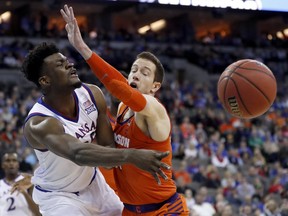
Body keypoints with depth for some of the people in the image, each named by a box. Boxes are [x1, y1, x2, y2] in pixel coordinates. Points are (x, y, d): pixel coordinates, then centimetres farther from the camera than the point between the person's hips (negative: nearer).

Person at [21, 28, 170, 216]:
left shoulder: (93, 95, -16)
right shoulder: (38, 124, -36)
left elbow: (108, 145, -10)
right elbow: (78, 153, -54)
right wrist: (131, 155, -65)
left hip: (92, 182, 7)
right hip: (57, 195, -7)